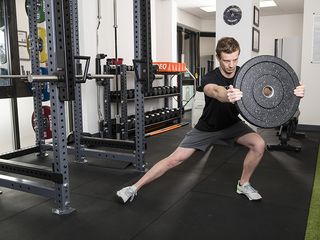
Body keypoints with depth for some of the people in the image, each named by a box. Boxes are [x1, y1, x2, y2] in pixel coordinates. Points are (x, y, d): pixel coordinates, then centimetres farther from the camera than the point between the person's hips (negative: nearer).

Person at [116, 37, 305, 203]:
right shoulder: (210, 78, -28)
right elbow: (216, 91, -53)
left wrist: (293, 93, -51)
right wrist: (228, 96, -79)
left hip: (232, 124, 4)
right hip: (207, 128, -3)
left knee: (259, 144, -20)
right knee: (175, 159, -11)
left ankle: (244, 184, 5)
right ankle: (135, 188, 2)